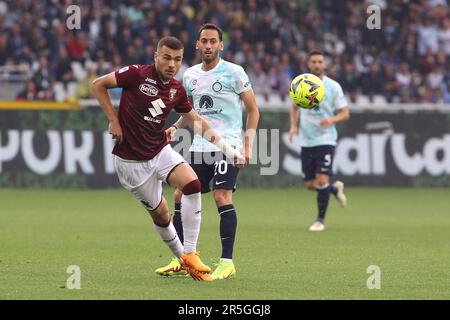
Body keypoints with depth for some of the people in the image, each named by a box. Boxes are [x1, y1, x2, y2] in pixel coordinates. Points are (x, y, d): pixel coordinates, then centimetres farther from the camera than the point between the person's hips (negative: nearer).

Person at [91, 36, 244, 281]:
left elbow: (196, 121, 15)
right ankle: (181, 258, 24)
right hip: (131, 159, -4)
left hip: (160, 150, 4)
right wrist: (113, 120, -11)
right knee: (160, 213, 0)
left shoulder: (177, 90, 0)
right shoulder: (137, 74, -16)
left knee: (192, 184, -21)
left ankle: (190, 254, -15)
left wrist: (226, 147, 9)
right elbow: (98, 85, -6)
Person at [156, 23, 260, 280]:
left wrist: (247, 145, -10)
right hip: (199, 146, 6)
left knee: (222, 197, -18)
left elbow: (253, 110, -1)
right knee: (181, 196, 0)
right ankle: (182, 261, 9)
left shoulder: (233, 72, -4)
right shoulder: (190, 75, 12)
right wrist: (175, 127, 8)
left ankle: (227, 262, -13)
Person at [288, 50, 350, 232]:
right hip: (306, 141, 4)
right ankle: (335, 189, 36)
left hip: (325, 140, -4)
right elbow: (295, 108, 20)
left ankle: (320, 220, -1)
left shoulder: (333, 86, -4)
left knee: (322, 180, -15)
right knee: (310, 185, 5)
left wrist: (331, 120, -20)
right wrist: (294, 126, 3)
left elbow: (345, 113, -1)